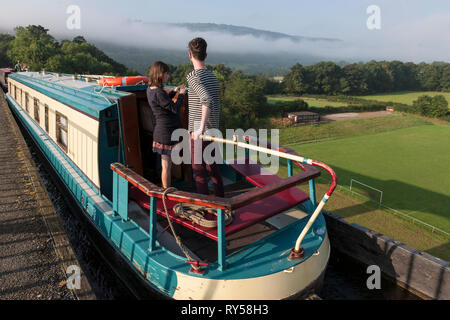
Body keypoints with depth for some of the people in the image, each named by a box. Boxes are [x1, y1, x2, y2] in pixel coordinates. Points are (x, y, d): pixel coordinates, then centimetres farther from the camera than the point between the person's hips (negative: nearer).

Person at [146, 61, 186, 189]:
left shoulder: (150, 89, 8)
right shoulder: (158, 93, -22)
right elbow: (175, 108, -17)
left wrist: (174, 92, 16)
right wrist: (181, 94, -3)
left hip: (161, 130, 10)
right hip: (167, 132, -10)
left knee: (166, 164, 20)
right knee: (166, 166, 1)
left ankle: (166, 190, 32)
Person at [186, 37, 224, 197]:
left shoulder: (193, 76, -13)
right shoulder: (213, 77, 11)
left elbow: (207, 100, -30)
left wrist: (201, 128, -28)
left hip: (198, 131, -8)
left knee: (198, 170, 2)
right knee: (212, 167, 18)